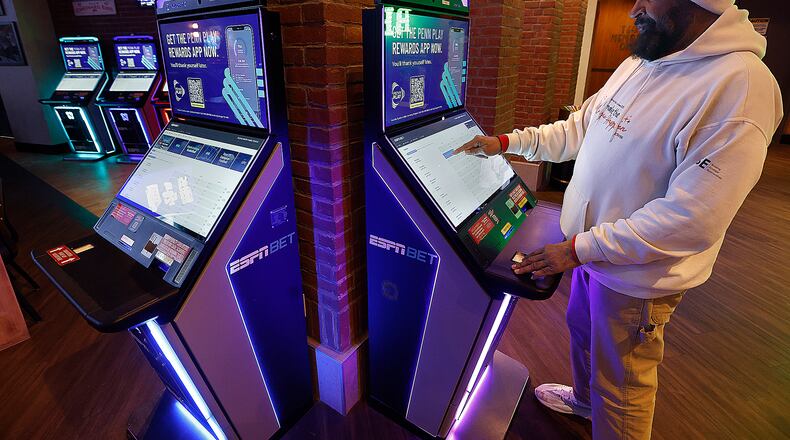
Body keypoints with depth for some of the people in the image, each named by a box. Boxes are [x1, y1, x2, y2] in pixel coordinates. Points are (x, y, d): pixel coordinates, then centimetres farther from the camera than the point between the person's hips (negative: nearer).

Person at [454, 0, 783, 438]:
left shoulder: (742, 87, -26)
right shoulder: (638, 64, 2)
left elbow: (692, 220, -29)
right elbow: (580, 127, 12)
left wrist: (579, 248, -26)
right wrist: (507, 141, 5)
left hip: (636, 277, -9)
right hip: (592, 245, 9)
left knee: (620, 386, 12)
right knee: (581, 329, 30)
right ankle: (584, 399, 59)